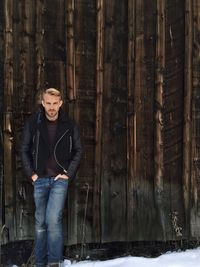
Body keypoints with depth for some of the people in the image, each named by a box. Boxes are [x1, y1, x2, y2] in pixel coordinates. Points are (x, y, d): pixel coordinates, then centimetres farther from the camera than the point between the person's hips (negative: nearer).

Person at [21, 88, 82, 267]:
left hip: (60, 179, -2)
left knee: (53, 219, -16)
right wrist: (31, 173, -2)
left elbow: (78, 150, 6)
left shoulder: (69, 125, -2)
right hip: (40, 179, 2)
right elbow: (25, 149, 6)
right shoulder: (33, 123, -2)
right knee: (40, 222, 8)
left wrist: (69, 173, -3)